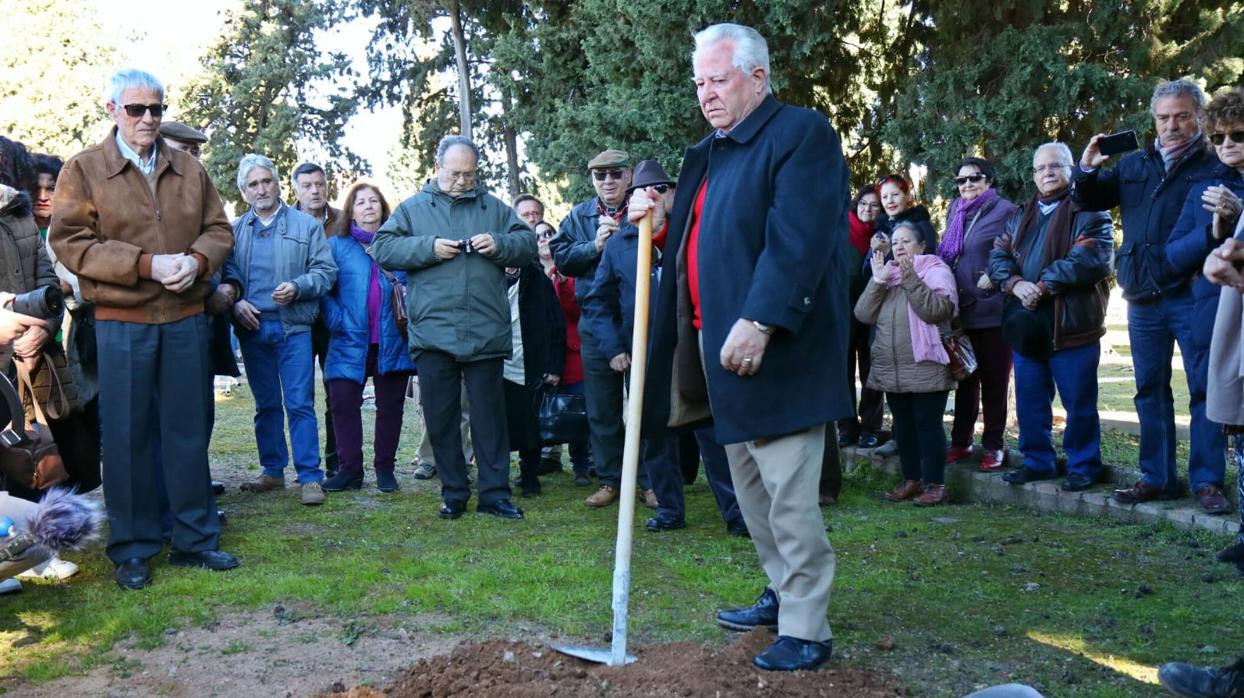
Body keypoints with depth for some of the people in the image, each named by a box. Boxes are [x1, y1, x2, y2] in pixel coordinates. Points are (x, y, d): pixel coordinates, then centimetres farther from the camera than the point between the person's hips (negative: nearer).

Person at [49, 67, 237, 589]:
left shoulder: (188, 169, 11)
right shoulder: (83, 169, 1)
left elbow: (218, 229, 13)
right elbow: (69, 240, -7)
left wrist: (197, 261, -10)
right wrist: (146, 264, -17)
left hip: (186, 318, 3)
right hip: (122, 322, -3)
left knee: (189, 431, 9)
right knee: (127, 436, 3)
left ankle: (195, 539, 19)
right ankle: (132, 549, 14)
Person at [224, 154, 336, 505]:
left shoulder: (306, 225, 5)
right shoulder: (235, 230, 12)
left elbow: (326, 270, 1)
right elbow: (226, 274, 9)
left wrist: (297, 287, -14)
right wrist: (235, 302, -9)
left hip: (294, 327, -3)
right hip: (252, 328, 3)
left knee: (300, 404, -6)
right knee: (266, 405, 11)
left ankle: (309, 476, -3)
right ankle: (272, 470, 21)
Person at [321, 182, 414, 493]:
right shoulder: (337, 245, 7)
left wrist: (397, 280, -8)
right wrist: (337, 321, -11)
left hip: (392, 341, 1)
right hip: (351, 342, -1)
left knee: (390, 405, 6)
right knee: (343, 403, -5)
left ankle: (385, 468, 17)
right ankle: (349, 469, 4)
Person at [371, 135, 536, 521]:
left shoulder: (494, 207, 14)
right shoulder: (413, 208, 10)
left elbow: (528, 243, 11)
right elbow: (383, 248, 2)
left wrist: (499, 244, -9)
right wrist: (429, 247, -11)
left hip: (486, 333, 0)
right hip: (432, 333, 0)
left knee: (489, 414, 3)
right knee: (440, 417, 6)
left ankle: (495, 493, 10)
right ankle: (453, 494, 18)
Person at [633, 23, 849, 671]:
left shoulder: (801, 133, -8)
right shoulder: (705, 154, 19)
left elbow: (798, 241, -20)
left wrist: (759, 322, -26)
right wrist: (662, 222, 5)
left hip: (774, 346, -9)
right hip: (717, 342, 9)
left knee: (788, 494, -6)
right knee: (749, 485, 17)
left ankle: (806, 631, 5)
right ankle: (783, 594, 32)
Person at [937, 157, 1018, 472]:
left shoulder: (1004, 210, -5)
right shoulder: (955, 211, 15)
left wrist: (994, 276, -21)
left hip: (992, 310, -6)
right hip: (961, 310, 6)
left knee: (994, 380, 2)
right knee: (965, 378, 13)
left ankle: (993, 446, 10)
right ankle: (961, 441, 21)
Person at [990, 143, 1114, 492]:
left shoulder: (1088, 212, -4)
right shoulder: (1021, 217, 17)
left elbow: (1090, 259, -18)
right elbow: (998, 256, 7)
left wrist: (1043, 286, -19)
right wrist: (1015, 283, -13)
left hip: (1072, 323, -6)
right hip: (1027, 323, 6)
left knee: (1079, 402, 2)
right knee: (1030, 401, 13)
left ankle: (1083, 466, 14)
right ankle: (1037, 461, 26)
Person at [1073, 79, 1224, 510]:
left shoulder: (1215, 166, -1)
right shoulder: (1134, 164, 14)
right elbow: (1090, 200, 19)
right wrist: (1087, 170, 0)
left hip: (1192, 297, -5)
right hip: (1143, 298, 5)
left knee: (1204, 390, 0)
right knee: (1150, 391, 11)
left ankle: (1206, 480, 7)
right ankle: (1156, 477, 20)